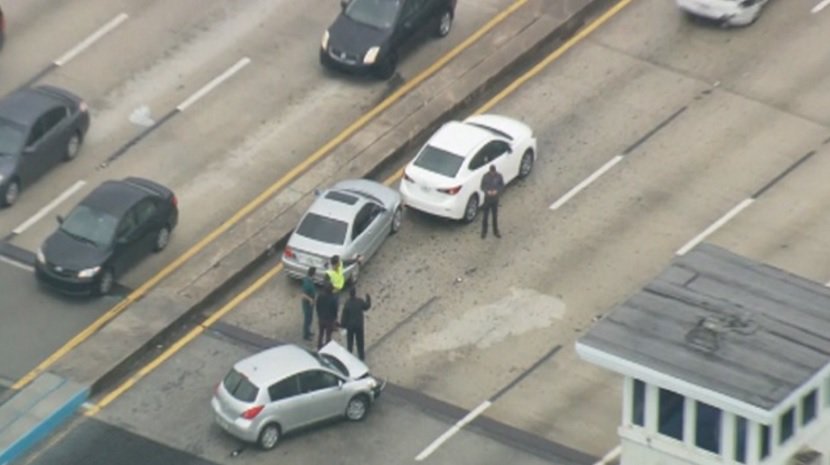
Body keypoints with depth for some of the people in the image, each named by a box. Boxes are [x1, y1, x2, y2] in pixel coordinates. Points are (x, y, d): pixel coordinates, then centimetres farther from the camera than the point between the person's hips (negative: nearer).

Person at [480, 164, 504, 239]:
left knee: (495, 216, 14)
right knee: (485, 215, 7)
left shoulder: (499, 176, -11)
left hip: (495, 198, 2)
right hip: (487, 198, -1)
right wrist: (487, 191, -26)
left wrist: (497, 191, -22)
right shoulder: (486, 176, -15)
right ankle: (484, 232, 23)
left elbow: (502, 186, -3)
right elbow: (482, 186, -6)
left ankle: (495, 231, 31)